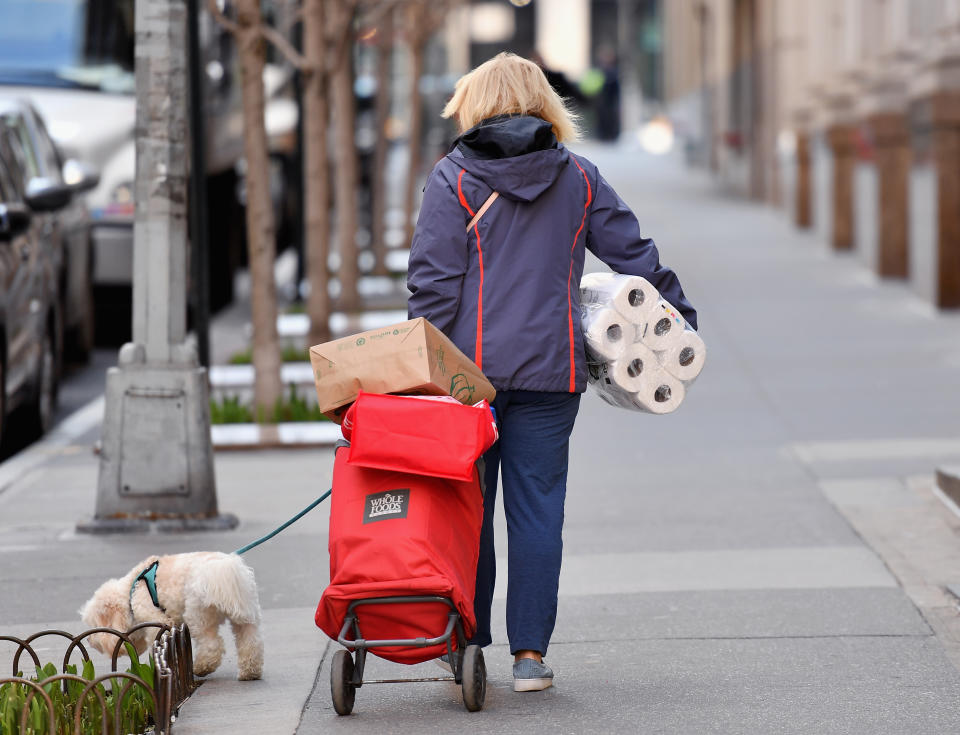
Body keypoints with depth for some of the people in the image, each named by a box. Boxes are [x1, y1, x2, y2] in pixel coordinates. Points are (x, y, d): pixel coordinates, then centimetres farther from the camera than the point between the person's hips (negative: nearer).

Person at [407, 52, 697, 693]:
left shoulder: (454, 180, -2)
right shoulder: (578, 178, 7)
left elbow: (434, 285, -6)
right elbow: (634, 254, 10)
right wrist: (681, 319, 20)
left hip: (470, 368, -2)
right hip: (550, 373, 2)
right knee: (538, 508, 4)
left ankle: (466, 645, 12)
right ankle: (531, 653, 2)